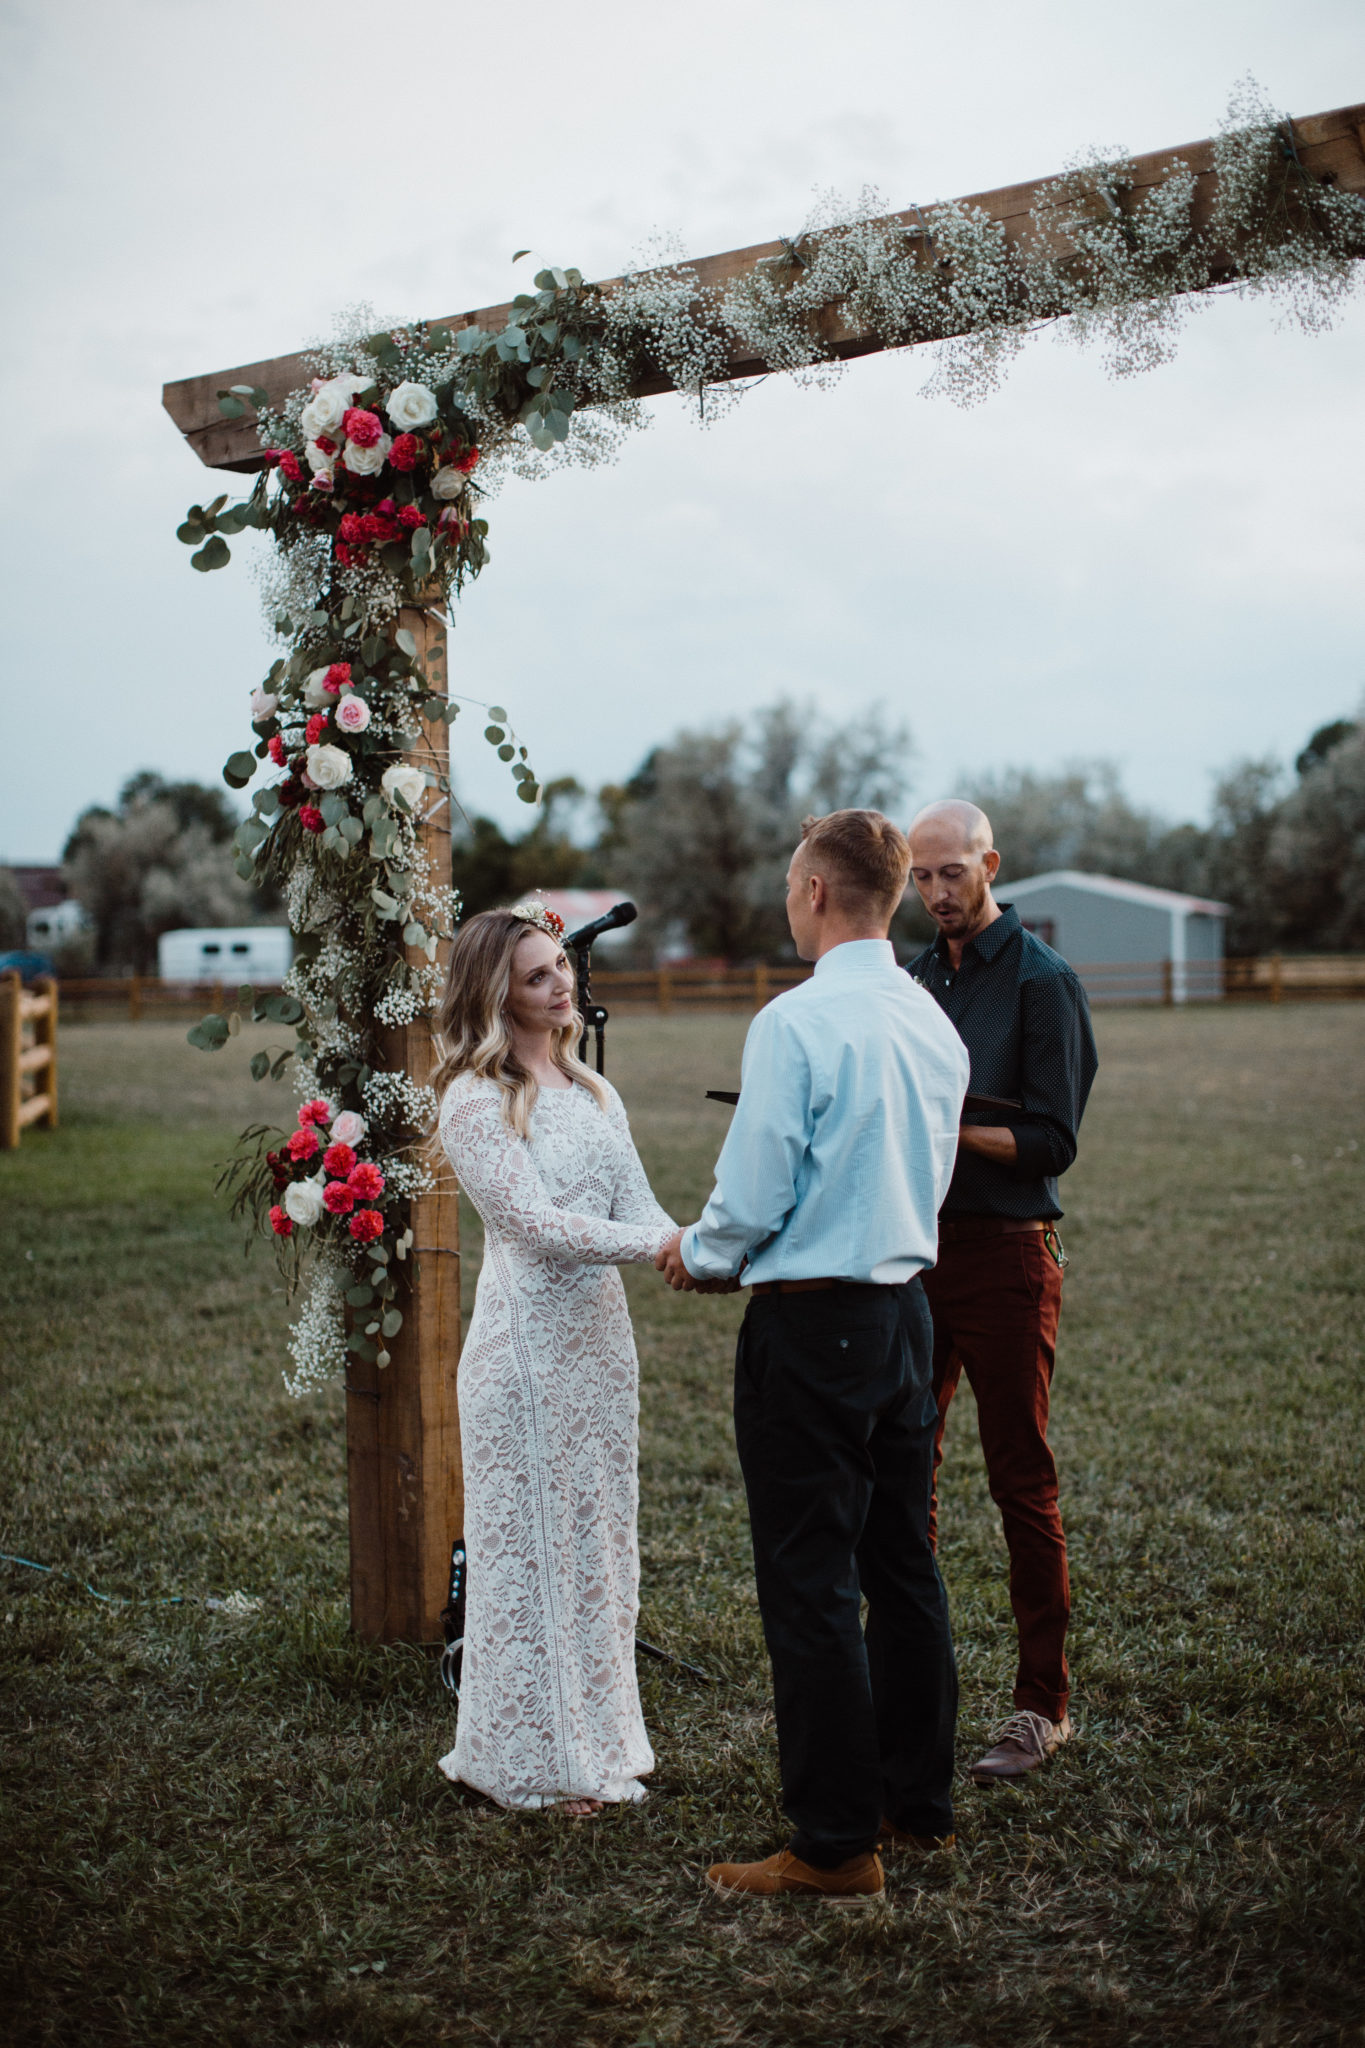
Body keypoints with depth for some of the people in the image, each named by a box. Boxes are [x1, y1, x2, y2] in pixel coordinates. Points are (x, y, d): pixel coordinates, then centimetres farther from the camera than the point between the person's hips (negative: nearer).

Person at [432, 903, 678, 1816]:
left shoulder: (593, 1092, 11)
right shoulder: (475, 1101, -10)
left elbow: (635, 1207, 3)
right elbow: (531, 1219, -18)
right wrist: (660, 1244, -25)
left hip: (601, 1332, 7)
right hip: (526, 1340, -7)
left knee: (600, 1539, 14)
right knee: (532, 1542, 3)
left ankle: (595, 1740, 27)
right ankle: (534, 1759, 18)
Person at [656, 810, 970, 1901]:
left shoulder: (796, 1022, -17)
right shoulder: (936, 1023, 7)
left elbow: (753, 1197, -17)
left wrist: (696, 1254, 5)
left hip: (810, 1325, -8)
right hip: (907, 1309, 8)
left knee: (810, 1587, 1)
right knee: (904, 1566, 17)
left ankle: (837, 1843, 9)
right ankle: (920, 1801, 29)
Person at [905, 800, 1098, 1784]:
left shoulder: (1042, 980, -6)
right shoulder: (916, 979, 14)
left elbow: (1050, 1141, -11)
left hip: (1007, 1251, -6)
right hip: (915, 1246, 6)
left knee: (1023, 1482, 1)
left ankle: (1044, 1702, 12)